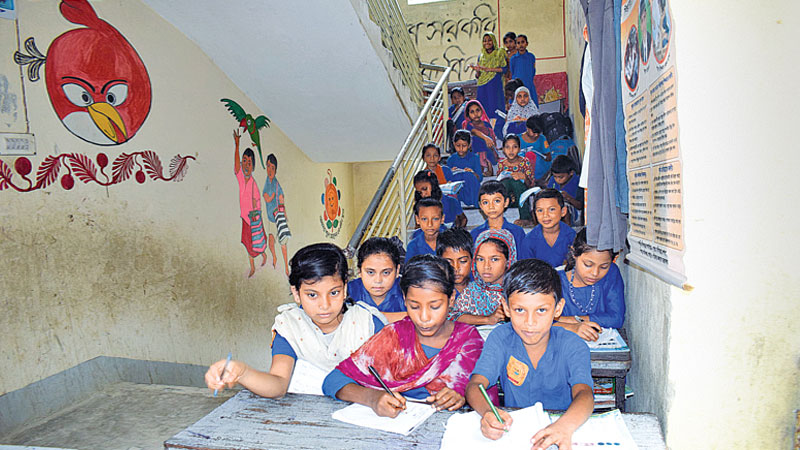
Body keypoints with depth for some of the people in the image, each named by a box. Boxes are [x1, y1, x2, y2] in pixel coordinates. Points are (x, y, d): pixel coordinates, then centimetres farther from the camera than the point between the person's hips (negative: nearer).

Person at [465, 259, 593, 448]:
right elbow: (475, 386, -15)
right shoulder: (500, 338, -6)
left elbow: (584, 394, -24)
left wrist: (565, 426, -45)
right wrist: (488, 412, -37)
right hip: (514, 426, 0)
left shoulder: (573, 346, -9)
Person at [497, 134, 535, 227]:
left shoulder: (524, 161, -3)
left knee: (515, 181, -32)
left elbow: (531, 185, -8)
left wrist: (523, 177, -29)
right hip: (508, 196, 1)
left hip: (521, 196, -1)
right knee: (506, 182, -30)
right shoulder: (501, 163, 1)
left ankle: (526, 218, -35)